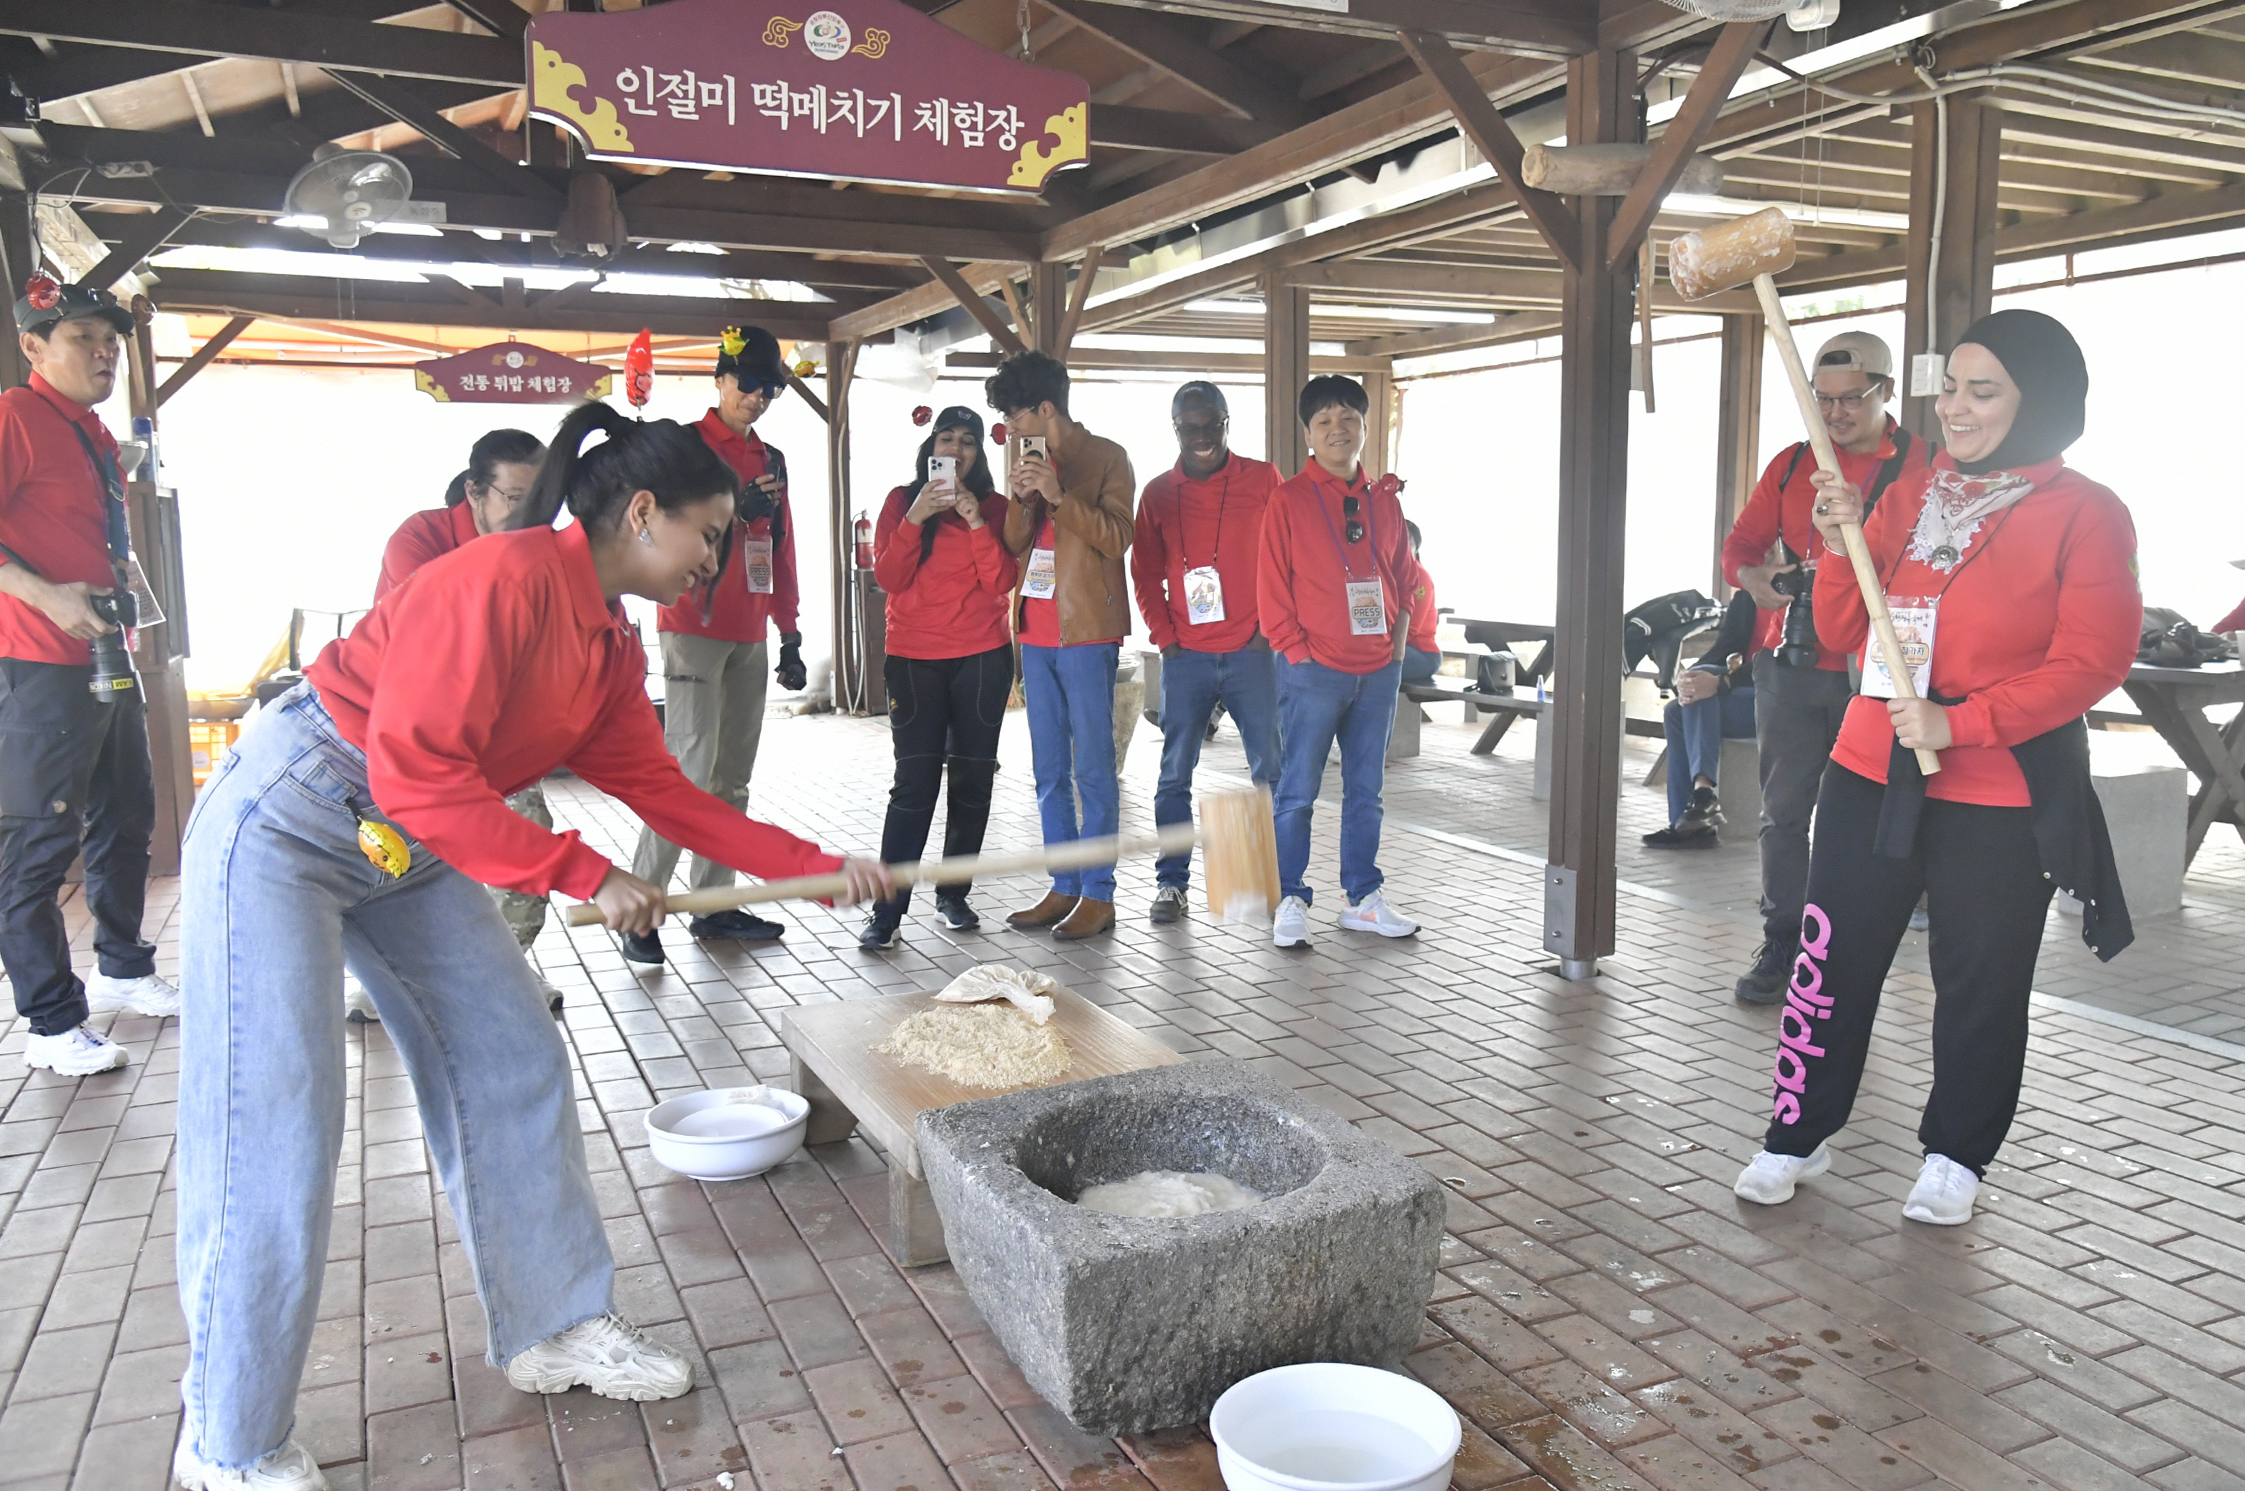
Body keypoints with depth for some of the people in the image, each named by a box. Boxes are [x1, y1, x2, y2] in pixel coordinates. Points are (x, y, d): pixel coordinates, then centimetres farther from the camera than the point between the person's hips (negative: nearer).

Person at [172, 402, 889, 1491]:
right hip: (284, 825, -9)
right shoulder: (507, 575, -24)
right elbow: (416, 770, -28)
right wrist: (585, 874, -24)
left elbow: (665, 795, 6)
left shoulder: (610, 652, 4)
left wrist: (820, 867, 2)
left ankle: (554, 1329, 21)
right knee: (272, 1128, -7)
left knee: (515, 1067, 6)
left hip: (410, 854, 9)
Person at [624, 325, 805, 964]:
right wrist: (735, 509, -19)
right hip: (695, 628, -6)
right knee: (690, 771, -13)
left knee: (732, 777, 7)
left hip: (750, 636, 6)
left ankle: (713, 904, 13)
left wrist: (790, 636, 17)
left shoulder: (771, 461, 19)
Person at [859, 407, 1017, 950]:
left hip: (982, 659, 2)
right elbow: (888, 577, -4)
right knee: (915, 782, -10)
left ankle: (953, 895, 17)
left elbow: (1002, 583, -4)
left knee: (972, 779, 5)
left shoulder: (994, 506, 8)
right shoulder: (901, 501, 7)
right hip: (914, 659, -2)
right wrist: (916, 518, -15)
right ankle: (887, 910, -8)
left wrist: (977, 523, -15)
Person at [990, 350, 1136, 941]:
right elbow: (1013, 544, 13)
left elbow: (1117, 536, -12)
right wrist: (1022, 498, -5)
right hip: (1036, 630, 7)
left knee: (1092, 768, -4)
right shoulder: (1029, 458, 16)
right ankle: (1064, 888, 17)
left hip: (1087, 631, -7)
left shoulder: (1105, 457, -2)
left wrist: (1059, 495, -21)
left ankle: (1099, 894, 2)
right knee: (1049, 771, 9)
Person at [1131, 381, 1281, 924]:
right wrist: (1164, 635, 2)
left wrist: (1271, 626, -2)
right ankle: (1171, 882, 10)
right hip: (1186, 655, 1)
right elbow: (1145, 573, 12)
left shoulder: (1263, 479, 3)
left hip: (1251, 651, -1)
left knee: (1270, 769, 1)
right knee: (1175, 772, 2)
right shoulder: (1159, 493, 8)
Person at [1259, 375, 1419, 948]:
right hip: (1313, 670, -5)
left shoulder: (1384, 500, 12)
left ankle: (1363, 898, 21)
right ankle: (1290, 901, 8)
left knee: (1366, 790, 11)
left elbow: (1403, 573, 19)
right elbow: (1272, 585, -5)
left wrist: (1397, 634, 9)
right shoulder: (1289, 499, -3)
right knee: (1298, 790, -1)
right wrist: (1297, 647, -10)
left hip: (1378, 671, 5)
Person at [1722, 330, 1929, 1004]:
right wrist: (1756, 580, -6)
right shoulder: (1793, 463, 14)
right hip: (1789, 664, 4)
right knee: (1785, 810, 6)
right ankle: (1782, 943, 16)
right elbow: (1741, 544, 17)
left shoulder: (1921, 466, 1)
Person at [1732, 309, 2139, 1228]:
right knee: (1831, 958, 7)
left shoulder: (2086, 514, -5)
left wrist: (1960, 721, -21)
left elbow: (2093, 661, -12)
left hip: (2001, 795, -4)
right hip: (1872, 772, 4)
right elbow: (1844, 635, 10)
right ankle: (1798, 1134, 21)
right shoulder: (1910, 497, 10)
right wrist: (1839, 550, -7)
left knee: (1979, 986, 9)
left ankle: (1955, 1155, 27)